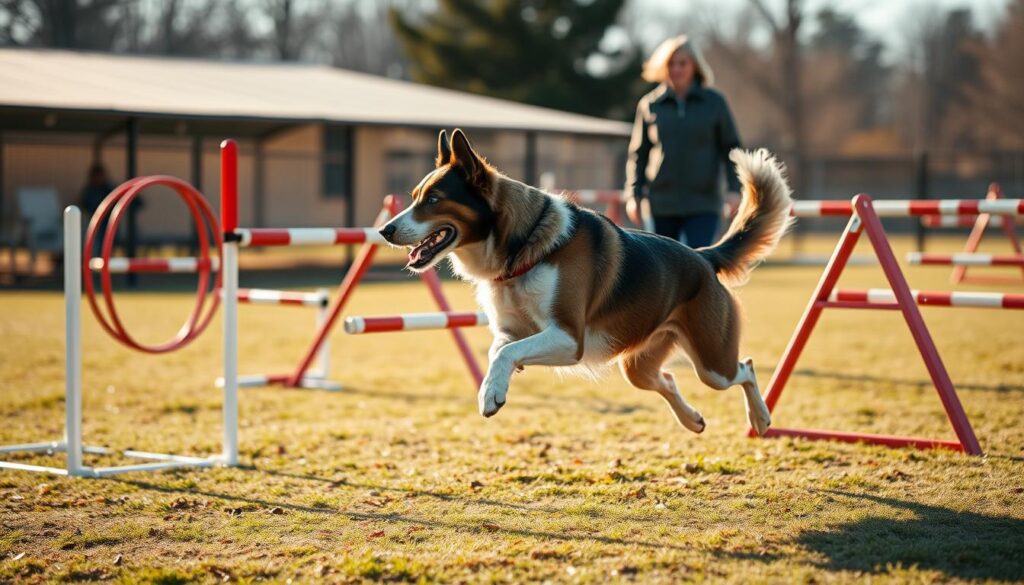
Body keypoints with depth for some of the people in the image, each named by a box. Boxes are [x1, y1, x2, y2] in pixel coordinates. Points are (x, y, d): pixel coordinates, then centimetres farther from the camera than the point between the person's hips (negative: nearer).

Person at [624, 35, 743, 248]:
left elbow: (731, 148, 5)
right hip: (661, 206, 2)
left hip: (703, 207, -2)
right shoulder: (649, 105, 5)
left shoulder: (714, 102, 3)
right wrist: (633, 195, 3)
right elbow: (637, 154, 9)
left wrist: (735, 190, -5)